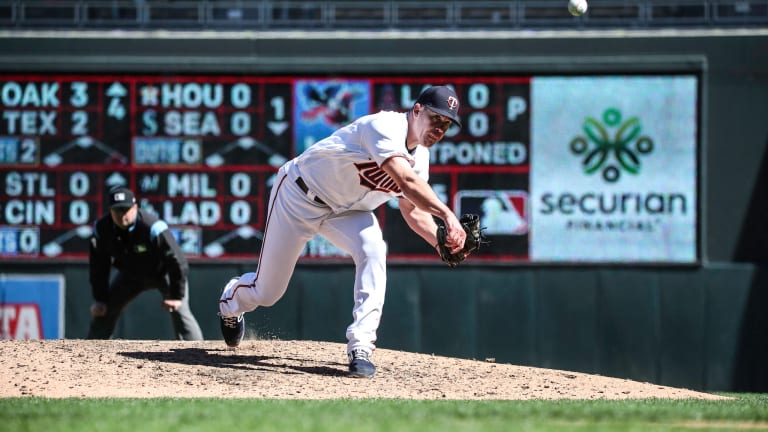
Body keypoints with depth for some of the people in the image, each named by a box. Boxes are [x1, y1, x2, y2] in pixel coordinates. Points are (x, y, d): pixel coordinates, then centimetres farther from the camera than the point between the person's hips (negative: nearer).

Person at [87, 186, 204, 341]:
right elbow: (98, 266, -8)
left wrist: (176, 296, -28)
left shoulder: (152, 228, -36)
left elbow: (177, 261, -31)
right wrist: (99, 299, -10)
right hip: (130, 274, 5)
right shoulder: (102, 228, -22)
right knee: (103, 310, 0)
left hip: (163, 272, -5)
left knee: (179, 311, -21)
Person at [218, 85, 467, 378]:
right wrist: (447, 215, -56)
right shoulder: (385, 127, -32)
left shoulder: (421, 156, -6)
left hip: (346, 210, 6)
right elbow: (406, 181, -46)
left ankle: (360, 347, -25)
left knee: (372, 250, -27)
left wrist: (443, 242, -17)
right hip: (300, 197, -6)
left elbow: (413, 209, 1)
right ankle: (231, 301, 43)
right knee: (266, 292, 4)